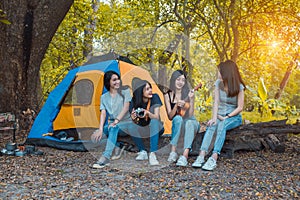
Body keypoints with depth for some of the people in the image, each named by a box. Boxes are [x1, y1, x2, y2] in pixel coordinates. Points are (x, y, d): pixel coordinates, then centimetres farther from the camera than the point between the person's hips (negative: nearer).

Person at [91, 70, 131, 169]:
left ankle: (105, 158, -44)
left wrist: (116, 121, -25)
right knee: (96, 135, -24)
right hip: (112, 125, 4)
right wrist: (100, 129, -21)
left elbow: (126, 108, -11)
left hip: (126, 124, -4)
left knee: (114, 128, -39)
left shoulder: (125, 91, -1)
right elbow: (103, 113, -5)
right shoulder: (104, 97, 7)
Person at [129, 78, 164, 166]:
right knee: (131, 127, -29)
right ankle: (142, 151, -9)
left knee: (154, 121, -35)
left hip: (156, 128, -1)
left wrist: (148, 113, -42)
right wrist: (134, 118, -33)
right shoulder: (134, 101, -11)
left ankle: (152, 154, -35)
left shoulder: (155, 97, -16)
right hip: (142, 129, 1)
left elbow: (156, 117, -21)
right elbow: (135, 122, -9)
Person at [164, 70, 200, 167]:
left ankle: (185, 155, -49)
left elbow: (190, 115, -12)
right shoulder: (168, 95, -1)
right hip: (177, 124, 1)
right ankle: (173, 152, -34)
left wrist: (191, 100, -24)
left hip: (191, 123, 0)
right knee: (178, 118, -35)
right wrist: (176, 105, -24)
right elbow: (170, 117, -7)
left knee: (189, 122, -36)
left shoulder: (189, 93, -5)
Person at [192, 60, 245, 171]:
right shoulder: (218, 83, 2)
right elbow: (216, 102, -5)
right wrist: (214, 117, -19)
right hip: (220, 115, 3)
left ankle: (214, 158, -47)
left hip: (234, 117, -3)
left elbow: (240, 107, -9)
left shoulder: (239, 87, -8)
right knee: (212, 125, -31)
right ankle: (201, 156, -44)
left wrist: (226, 117, -19)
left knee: (222, 125, -35)